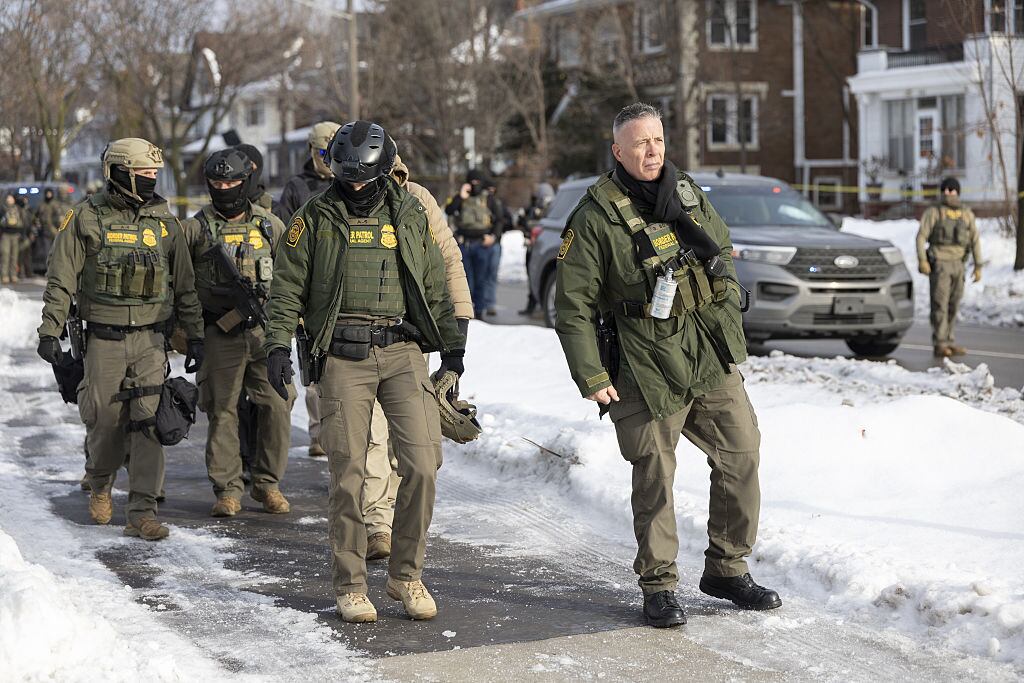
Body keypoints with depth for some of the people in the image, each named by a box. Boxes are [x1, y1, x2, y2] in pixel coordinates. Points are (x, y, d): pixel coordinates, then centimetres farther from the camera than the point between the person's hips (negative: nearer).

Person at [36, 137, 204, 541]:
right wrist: (50, 331, -7)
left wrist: (195, 336, 12)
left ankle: (142, 511, -5)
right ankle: (100, 485, 34)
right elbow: (60, 280, 0)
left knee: (149, 421, -7)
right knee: (105, 420, 4)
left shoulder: (164, 222, 7)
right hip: (104, 339, -2)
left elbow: (185, 285, 14)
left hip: (150, 340, 2)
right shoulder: (87, 219, -1)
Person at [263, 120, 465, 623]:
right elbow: (287, 287, 7)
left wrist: (452, 346, 20)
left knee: (422, 464, -9)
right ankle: (349, 585, 9)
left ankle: (406, 575, 6)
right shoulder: (316, 218, 6)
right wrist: (278, 345, -4)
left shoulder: (410, 215, 13)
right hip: (344, 356, -2)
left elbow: (434, 285, 20)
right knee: (348, 472, -4)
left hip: (402, 350, 2)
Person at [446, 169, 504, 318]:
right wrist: (460, 197, -13)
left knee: (482, 278, -2)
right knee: (466, 277, 5)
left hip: (483, 243, -2)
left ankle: (479, 310, 1)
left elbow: (500, 219, 4)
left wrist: (493, 235, -9)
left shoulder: (489, 198, 5)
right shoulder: (461, 198, 10)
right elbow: (449, 211, -4)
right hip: (464, 243, 2)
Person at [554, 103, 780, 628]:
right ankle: (658, 586, 11)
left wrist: (730, 325, 16)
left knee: (742, 456, 6)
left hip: (713, 358, 6)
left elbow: (724, 255, 23)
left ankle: (727, 569, 21)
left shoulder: (689, 194, 9)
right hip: (649, 367, -5)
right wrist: (591, 378, -11)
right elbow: (573, 305, -7)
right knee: (654, 475, -2)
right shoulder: (597, 217, -8)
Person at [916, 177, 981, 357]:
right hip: (938, 264, -4)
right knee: (940, 305, -9)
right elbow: (921, 236, -8)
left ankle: (948, 342, 15)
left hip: (958, 264, 4)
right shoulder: (933, 212, -2)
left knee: (953, 306, 8)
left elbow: (975, 241, 9)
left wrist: (978, 266, 3)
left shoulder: (967, 214, 9)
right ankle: (940, 344, -7)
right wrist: (922, 260, -20)